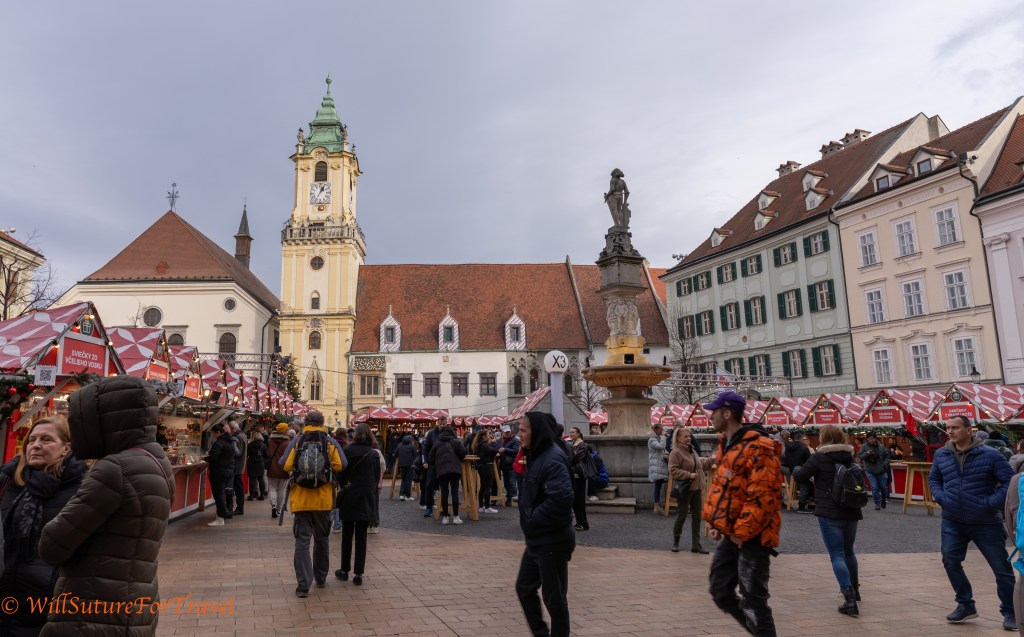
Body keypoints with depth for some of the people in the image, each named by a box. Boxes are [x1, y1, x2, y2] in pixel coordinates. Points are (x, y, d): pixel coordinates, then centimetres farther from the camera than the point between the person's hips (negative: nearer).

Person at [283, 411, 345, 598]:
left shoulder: (297, 441, -2)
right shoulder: (330, 442, -2)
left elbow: (286, 466, -7)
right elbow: (340, 465, -10)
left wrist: (299, 469, 13)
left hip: (301, 499, -1)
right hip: (323, 499, 1)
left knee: (302, 540, 1)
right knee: (322, 539, 16)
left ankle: (303, 585, -6)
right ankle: (321, 579, 28)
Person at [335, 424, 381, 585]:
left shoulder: (348, 450, -8)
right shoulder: (374, 454, -2)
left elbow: (341, 473, -5)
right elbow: (377, 477, 4)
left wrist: (342, 488, 12)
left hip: (349, 498, -1)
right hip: (366, 499, 1)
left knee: (347, 535, 12)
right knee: (361, 537, 7)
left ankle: (344, 570, 19)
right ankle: (358, 573, 6)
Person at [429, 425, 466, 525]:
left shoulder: (437, 444, 13)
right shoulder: (455, 442, 8)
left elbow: (431, 459, 11)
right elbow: (463, 452, -4)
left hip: (441, 471, 1)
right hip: (455, 469, -1)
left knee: (444, 493, 3)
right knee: (454, 492, 1)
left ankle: (445, 517, 4)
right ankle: (455, 517, 1)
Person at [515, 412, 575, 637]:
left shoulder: (553, 459, -22)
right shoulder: (537, 455, 8)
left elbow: (560, 498, -33)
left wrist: (533, 520, -22)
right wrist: (530, 520, 6)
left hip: (552, 542, -10)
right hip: (536, 540, 10)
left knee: (554, 597, 5)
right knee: (524, 587, 19)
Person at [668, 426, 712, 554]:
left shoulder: (692, 450, 11)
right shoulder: (676, 452, -15)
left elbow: (699, 465, 22)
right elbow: (673, 470, -20)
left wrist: (711, 460, 13)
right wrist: (689, 475, -22)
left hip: (696, 489, 8)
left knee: (697, 517, 9)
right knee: (681, 516, 4)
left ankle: (695, 544, 17)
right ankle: (675, 542, 21)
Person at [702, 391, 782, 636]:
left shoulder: (757, 448, -19)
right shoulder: (725, 446, 12)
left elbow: (763, 495, -24)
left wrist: (743, 532, -20)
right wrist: (714, 522, 13)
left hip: (751, 536, -9)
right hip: (731, 534, 9)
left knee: (752, 601, -3)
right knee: (721, 593, 14)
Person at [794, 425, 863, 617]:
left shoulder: (820, 457, -10)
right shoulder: (850, 457, 8)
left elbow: (800, 475, -9)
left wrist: (797, 469, 11)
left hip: (829, 513, -6)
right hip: (851, 512, 6)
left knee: (837, 555, -2)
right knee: (849, 551, 24)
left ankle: (850, 599, -11)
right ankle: (855, 589, 42)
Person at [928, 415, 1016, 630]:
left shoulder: (990, 455, -12)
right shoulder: (941, 455, 1)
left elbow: (1009, 481, -10)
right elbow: (933, 479, 15)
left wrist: (992, 503, -17)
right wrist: (940, 497, -2)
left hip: (985, 523, -3)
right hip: (952, 523, 3)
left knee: (1001, 567, 6)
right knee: (950, 561, 1)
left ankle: (1009, 612, 24)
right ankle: (965, 605, 20)